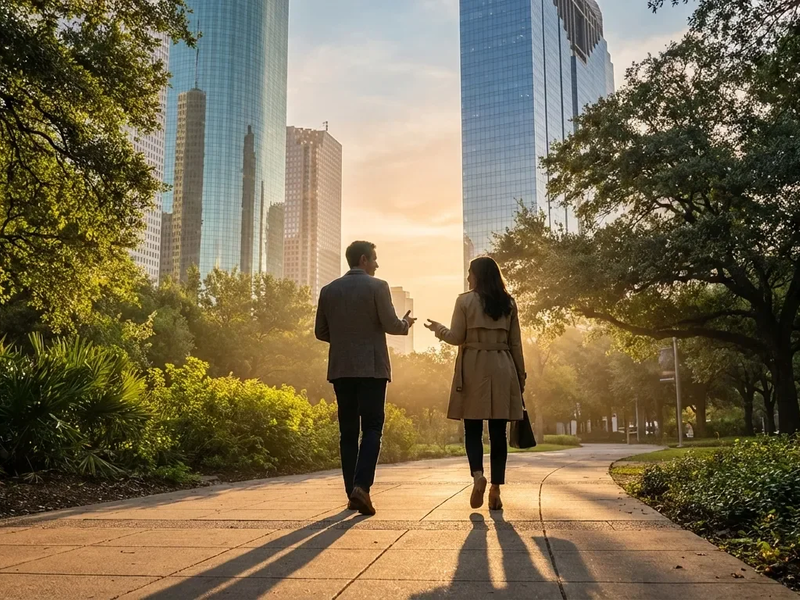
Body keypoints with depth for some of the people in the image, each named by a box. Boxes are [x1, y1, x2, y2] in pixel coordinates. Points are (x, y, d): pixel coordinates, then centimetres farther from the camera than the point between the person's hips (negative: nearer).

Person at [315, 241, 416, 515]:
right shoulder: (377, 286, -5)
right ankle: (361, 485, -16)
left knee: (348, 431, 8)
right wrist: (406, 323, 13)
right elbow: (391, 325, -8)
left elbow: (320, 332, 10)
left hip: (341, 369, 4)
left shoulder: (328, 290, 8)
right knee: (372, 428, 0)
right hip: (372, 368, -4)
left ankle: (352, 493, 9)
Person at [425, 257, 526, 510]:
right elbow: (516, 344, 8)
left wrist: (438, 328, 17)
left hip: (473, 369, -2)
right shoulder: (508, 303, 8)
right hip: (501, 370, 2)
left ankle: (477, 475, -17)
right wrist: (520, 376, 14)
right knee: (498, 432, 4)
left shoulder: (465, 301, -1)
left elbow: (456, 338, -3)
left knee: (473, 429, 5)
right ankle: (496, 490, 4)